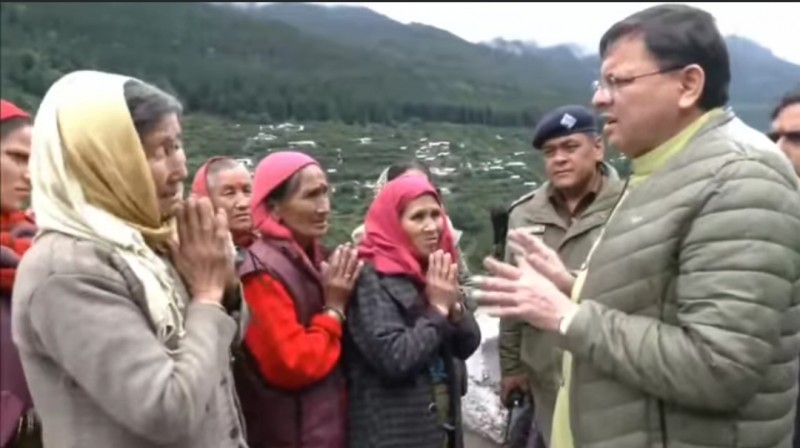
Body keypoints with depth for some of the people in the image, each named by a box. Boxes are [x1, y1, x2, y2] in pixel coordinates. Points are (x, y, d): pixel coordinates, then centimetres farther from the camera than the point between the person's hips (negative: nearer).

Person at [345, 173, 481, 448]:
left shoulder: (438, 272, 7)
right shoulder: (371, 278, -16)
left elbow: (469, 345, 7)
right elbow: (392, 358, -25)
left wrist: (454, 306, -12)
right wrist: (437, 310, -17)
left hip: (442, 425, 7)